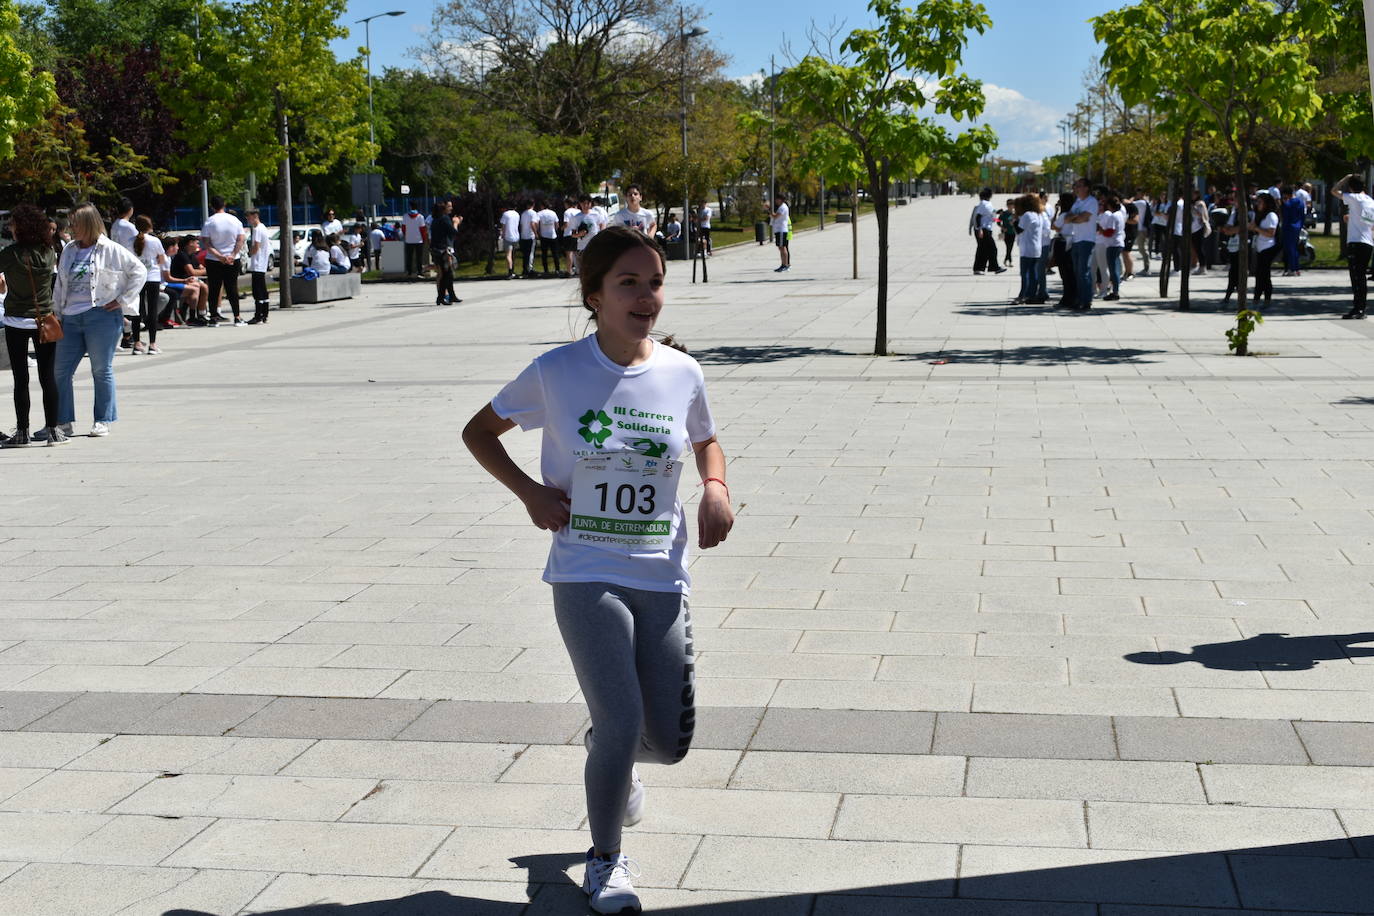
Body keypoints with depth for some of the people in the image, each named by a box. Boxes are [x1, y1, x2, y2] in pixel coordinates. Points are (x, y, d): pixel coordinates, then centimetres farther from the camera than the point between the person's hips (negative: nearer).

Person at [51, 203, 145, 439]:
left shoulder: (111, 250, -3)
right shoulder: (69, 251, 15)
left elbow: (139, 271, -2)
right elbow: (60, 284, 21)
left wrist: (122, 300, -5)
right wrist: (58, 311, 13)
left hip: (101, 316, -6)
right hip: (71, 319, 6)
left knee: (102, 370, 2)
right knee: (60, 371, 2)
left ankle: (103, 421, 12)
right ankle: (63, 422, 11)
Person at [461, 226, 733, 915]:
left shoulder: (682, 374, 0)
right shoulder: (557, 372, -7)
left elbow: (705, 443, 20)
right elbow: (478, 431, 6)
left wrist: (715, 489, -2)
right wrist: (529, 492, -8)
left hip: (662, 578, 3)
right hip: (586, 576, -3)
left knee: (669, 740, 5)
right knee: (623, 722, -12)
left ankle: (607, 751, 43)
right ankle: (604, 858, 15)